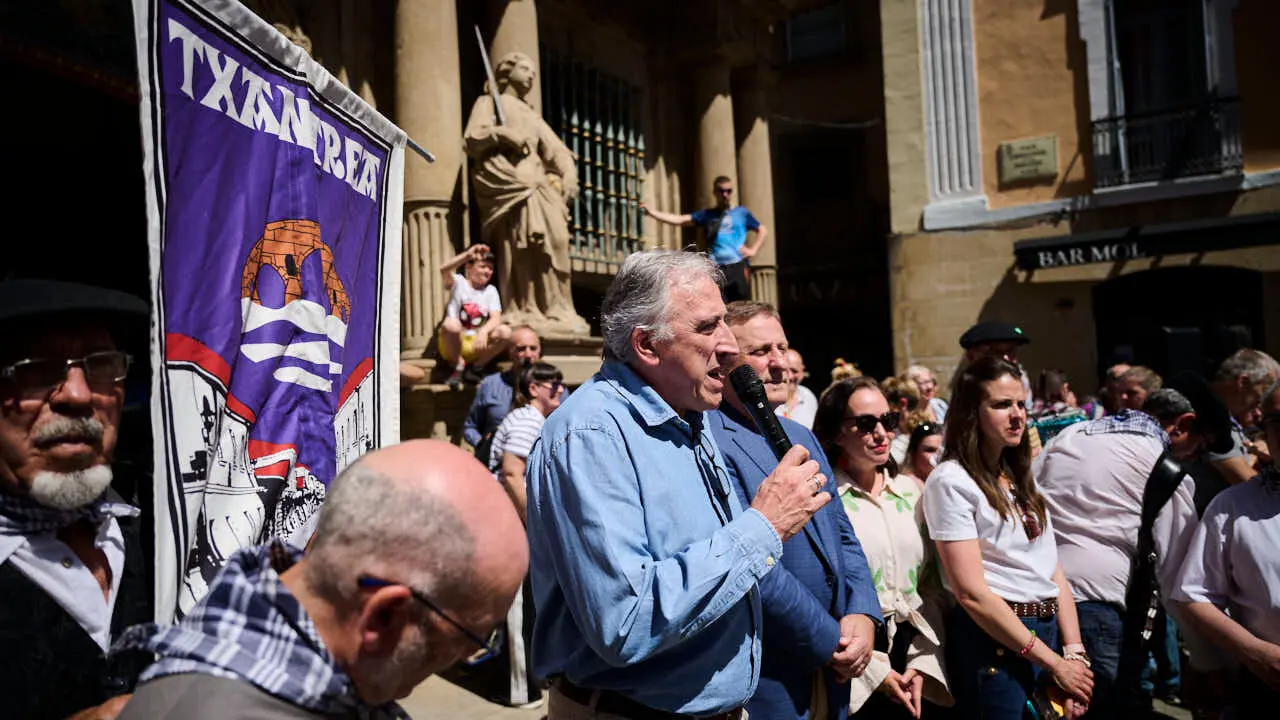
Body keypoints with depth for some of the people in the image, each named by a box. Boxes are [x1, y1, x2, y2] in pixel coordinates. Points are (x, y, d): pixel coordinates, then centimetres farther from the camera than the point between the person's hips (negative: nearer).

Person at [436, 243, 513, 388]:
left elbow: (496, 318, -8)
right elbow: (444, 270, -24)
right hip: (452, 346, -3)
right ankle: (458, 365, -9)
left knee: (505, 331, -24)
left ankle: (476, 367, -3)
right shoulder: (458, 283, 1)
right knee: (451, 324, -36)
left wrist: (483, 331, -29)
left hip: (477, 344, 3)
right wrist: (469, 254, -30)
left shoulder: (491, 291, 9)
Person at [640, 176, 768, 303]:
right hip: (716, 269, 1)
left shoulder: (741, 213, 10)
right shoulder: (707, 215, 13)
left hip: (738, 267, -1)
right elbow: (679, 220, 4)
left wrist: (753, 250, 0)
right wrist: (652, 212, -7)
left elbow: (763, 230, 15)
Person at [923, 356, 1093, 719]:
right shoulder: (951, 481, -13)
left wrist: (1074, 651, -1)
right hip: (994, 643, -7)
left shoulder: (1022, 476, 11)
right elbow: (971, 593, -18)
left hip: (1047, 633, 7)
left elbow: (1053, 571, 10)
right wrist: (1055, 662, -14)